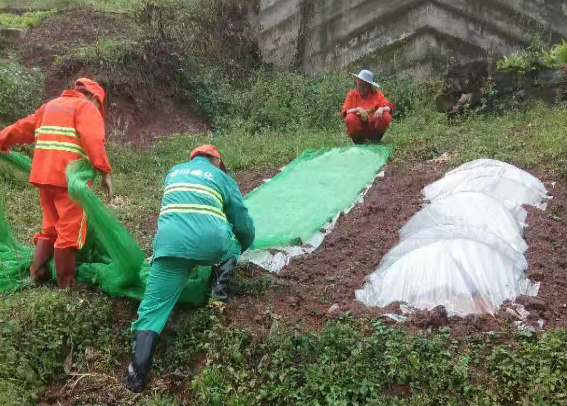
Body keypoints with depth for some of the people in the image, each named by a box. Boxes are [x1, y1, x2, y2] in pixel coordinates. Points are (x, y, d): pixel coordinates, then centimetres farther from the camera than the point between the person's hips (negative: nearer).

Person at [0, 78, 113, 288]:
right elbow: (93, 141, -17)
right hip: (70, 179, -7)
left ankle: (37, 272, 21)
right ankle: (66, 283, 5)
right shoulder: (86, 108, 0)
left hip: (43, 175, 7)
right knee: (70, 230, -1)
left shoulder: (50, 105, 23)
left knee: (51, 226, 20)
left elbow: (23, 128, 25)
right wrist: (105, 172, -21)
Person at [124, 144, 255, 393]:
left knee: (152, 308, 3)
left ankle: (137, 375, -11)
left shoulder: (173, 172, 30)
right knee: (234, 242, 33)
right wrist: (244, 245, 46)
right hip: (212, 243, -1)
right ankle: (220, 285, 9)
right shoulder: (222, 177, 21)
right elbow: (243, 225, 23)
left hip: (170, 244, 1)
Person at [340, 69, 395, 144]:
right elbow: (343, 112, -10)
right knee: (350, 118, -30)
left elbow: (389, 107, -6)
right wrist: (357, 109, -27)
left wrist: (381, 109, -29)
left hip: (373, 129, 1)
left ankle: (375, 140, 0)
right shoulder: (352, 94, 1)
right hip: (358, 131, -1)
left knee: (386, 116, -24)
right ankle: (357, 141, -4)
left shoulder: (377, 94, 2)